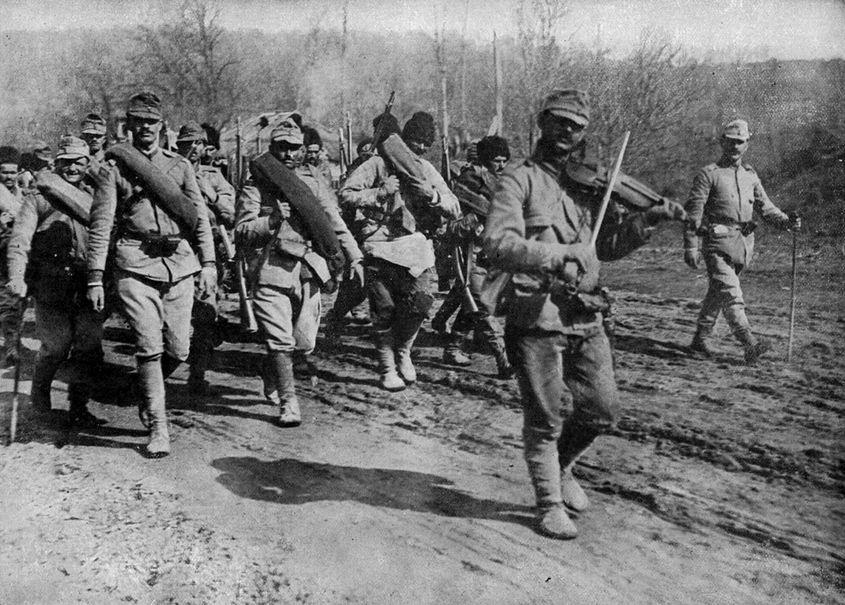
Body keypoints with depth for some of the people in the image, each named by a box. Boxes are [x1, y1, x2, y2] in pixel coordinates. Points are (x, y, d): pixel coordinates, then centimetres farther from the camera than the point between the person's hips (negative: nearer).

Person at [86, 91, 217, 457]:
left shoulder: (180, 165, 15)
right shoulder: (113, 168, 7)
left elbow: (200, 216, 12)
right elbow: (100, 225, 2)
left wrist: (208, 263, 2)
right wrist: (95, 277, -5)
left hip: (180, 262, 3)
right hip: (135, 265, -3)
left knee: (177, 351, 2)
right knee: (149, 347, -10)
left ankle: (148, 395, 33)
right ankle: (158, 429, 0)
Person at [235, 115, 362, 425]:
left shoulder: (312, 179, 12)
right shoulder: (256, 186, 1)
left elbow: (334, 220, 15)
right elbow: (241, 232, -4)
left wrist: (354, 257, 10)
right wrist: (272, 220, -17)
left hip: (308, 270, 4)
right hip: (271, 271, -4)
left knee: (304, 342, 7)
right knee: (281, 340, -8)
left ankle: (270, 374, 35)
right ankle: (288, 403, 0)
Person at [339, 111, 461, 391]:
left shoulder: (427, 170, 14)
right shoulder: (378, 164, 0)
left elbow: (455, 210, 10)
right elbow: (346, 194, -6)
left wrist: (432, 195, -9)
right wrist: (379, 193, -16)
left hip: (416, 245, 3)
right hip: (380, 245, -3)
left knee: (420, 302, -12)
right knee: (384, 309, 1)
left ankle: (402, 350, 16)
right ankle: (387, 366, 19)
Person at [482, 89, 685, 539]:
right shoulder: (519, 181, -4)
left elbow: (607, 246, 18)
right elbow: (497, 243, -17)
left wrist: (648, 219, 3)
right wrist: (554, 256, -30)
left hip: (585, 316, 6)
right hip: (535, 317, -6)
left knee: (603, 410, 11)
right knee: (544, 419, 4)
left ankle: (560, 467, 38)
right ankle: (550, 504, 23)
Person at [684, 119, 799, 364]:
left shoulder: (750, 175, 17)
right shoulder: (708, 174, -2)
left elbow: (765, 206, 14)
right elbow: (693, 212, -6)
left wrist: (786, 221, -5)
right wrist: (690, 246, -12)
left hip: (743, 242, 6)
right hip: (718, 242, -6)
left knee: (717, 292, 12)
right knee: (730, 293, -15)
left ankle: (699, 341, 22)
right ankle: (749, 344, -23)